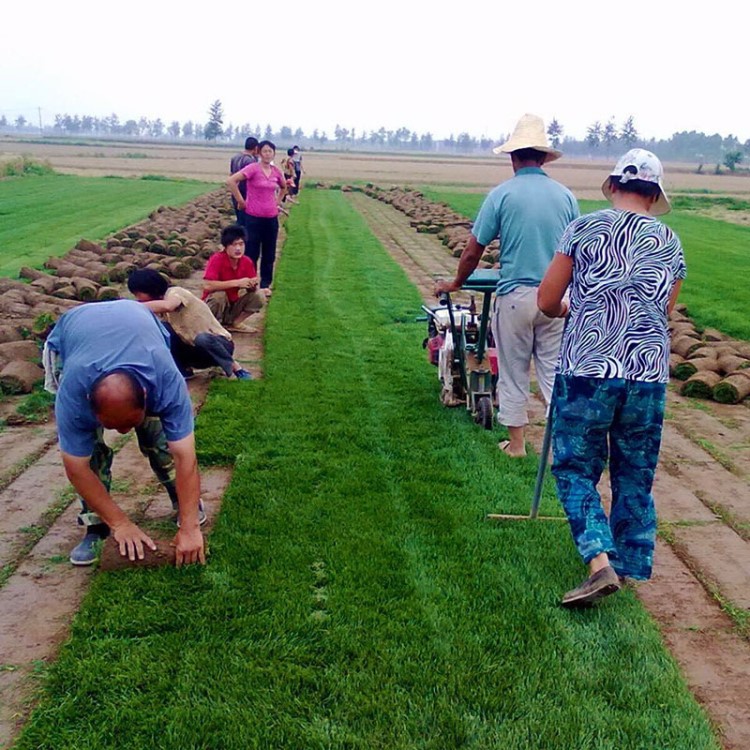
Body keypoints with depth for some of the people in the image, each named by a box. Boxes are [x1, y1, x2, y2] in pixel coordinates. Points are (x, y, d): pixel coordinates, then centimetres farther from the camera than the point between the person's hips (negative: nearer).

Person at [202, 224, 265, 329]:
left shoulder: (247, 262, -9)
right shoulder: (216, 259, -23)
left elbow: (252, 289, -2)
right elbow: (207, 285, -34)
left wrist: (252, 285, -28)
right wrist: (237, 282, -35)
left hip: (232, 305, 5)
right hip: (212, 305, -4)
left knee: (258, 297, -14)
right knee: (219, 295, -34)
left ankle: (235, 322, 2)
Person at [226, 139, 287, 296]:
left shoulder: (276, 171, 5)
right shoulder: (253, 168, -11)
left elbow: (284, 187, 26)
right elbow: (231, 181, -20)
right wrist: (241, 201, -15)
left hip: (272, 218, 5)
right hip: (253, 217, -5)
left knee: (269, 254, 11)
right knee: (252, 253, 3)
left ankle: (265, 284, 23)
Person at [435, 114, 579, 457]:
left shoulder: (502, 194, -6)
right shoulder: (565, 195, 3)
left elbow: (473, 251, -3)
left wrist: (455, 284, 14)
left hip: (515, 296, -2)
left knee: (513, 373, 10)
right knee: (554, 372, 10)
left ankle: (516, 443, 18)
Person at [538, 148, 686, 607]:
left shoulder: (584, 229, -1)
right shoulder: (670, 243, 9)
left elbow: (547, 302, 1)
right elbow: (664, 312, 17)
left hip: (586, 370, -3)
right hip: (648, 375, 3)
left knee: (576, 470, 8)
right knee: (635, 476, 16)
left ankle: (601, 562, -5)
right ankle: (629, 565, 25)